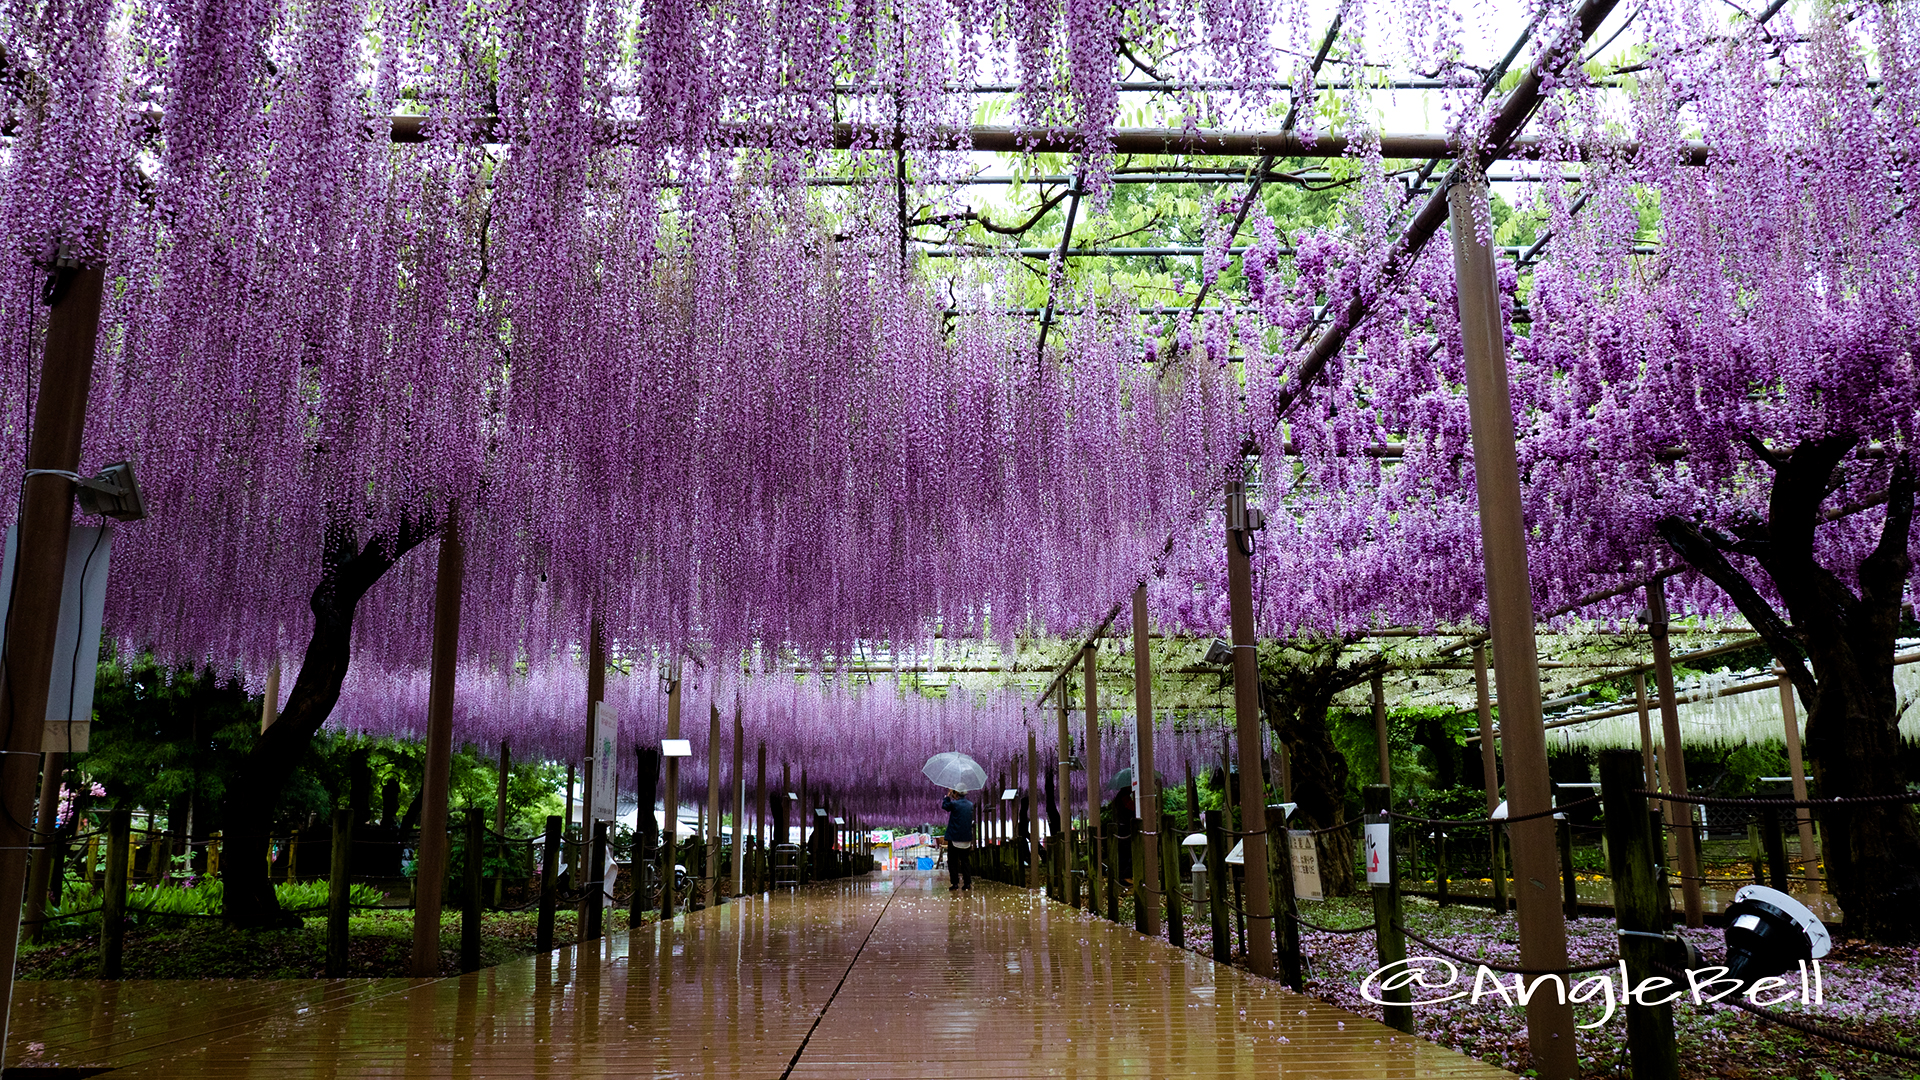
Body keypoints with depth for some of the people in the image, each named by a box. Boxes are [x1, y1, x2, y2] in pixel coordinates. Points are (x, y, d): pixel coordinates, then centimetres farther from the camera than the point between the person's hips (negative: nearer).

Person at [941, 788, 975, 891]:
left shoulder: (954, 804, -14)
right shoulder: (970, 804, 4)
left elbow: (944, 806, 3)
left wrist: (948, 796, 15)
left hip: (954, 838, -5)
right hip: (967, 838, 5)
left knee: (952, 861, 3)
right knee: (965, 861, 11)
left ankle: (955, 883, 0)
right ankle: (967, 883, 8)